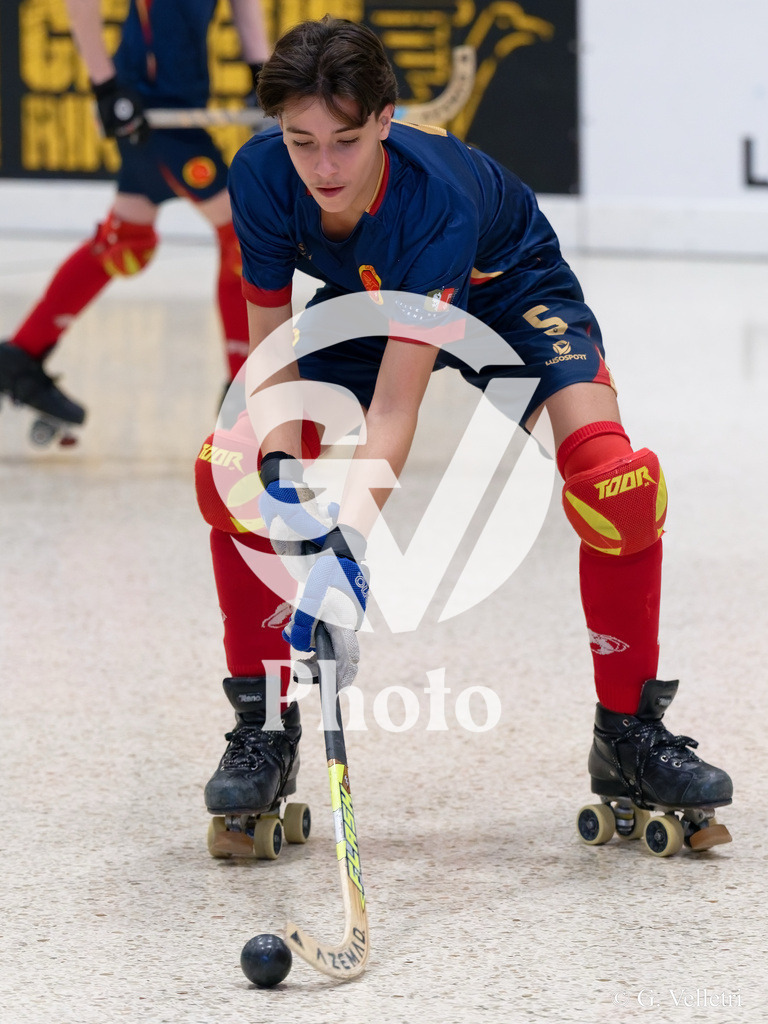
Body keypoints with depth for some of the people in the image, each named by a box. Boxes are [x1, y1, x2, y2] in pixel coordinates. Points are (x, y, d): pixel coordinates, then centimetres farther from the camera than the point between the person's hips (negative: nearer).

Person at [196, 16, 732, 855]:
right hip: (362, 304, 4)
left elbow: (394, 407, -45)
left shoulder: (438, 201, -42)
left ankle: (628, 735, -8)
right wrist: (281, 470, -37)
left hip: (508, 291, -4)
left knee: (615, 478, -26)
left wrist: (346, 550, -55)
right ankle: (263, 730, -1)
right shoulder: (261, 180, -30)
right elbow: (272, 352, -19)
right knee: (233, 468, -16)